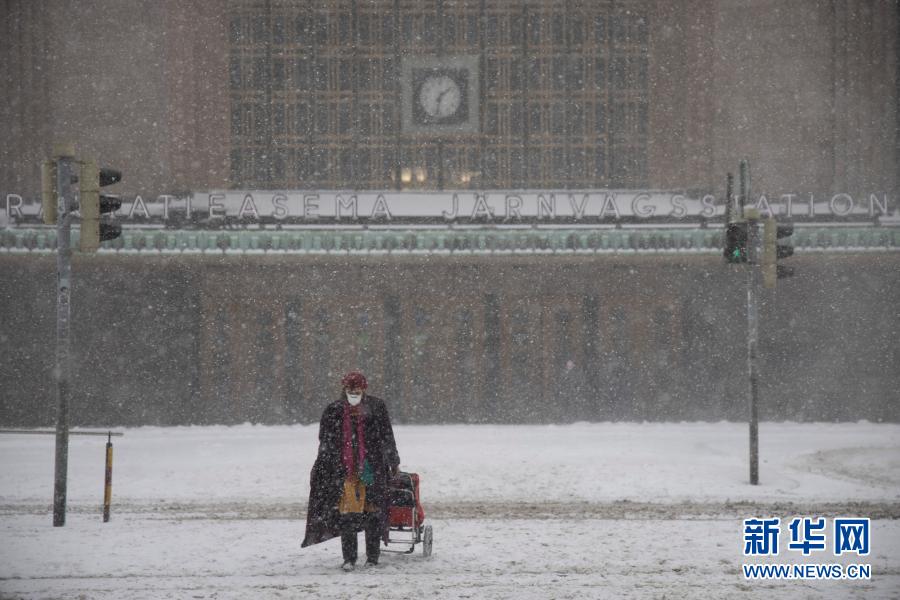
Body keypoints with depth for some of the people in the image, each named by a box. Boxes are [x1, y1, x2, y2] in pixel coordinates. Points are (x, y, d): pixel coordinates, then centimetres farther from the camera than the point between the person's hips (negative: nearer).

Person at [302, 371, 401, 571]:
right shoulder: (333, 411, 6)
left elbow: (387, 438, 12)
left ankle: (372, 558, 8)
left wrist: (393, 463, 17)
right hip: (344, 471, 1)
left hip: (371, 470, 0)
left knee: (372, 512, 0)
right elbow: (325, 442, 11)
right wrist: (322, 469, 7)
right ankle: (349, 558, 4)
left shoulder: (376, 408, 4)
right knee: (346, 514, -2)